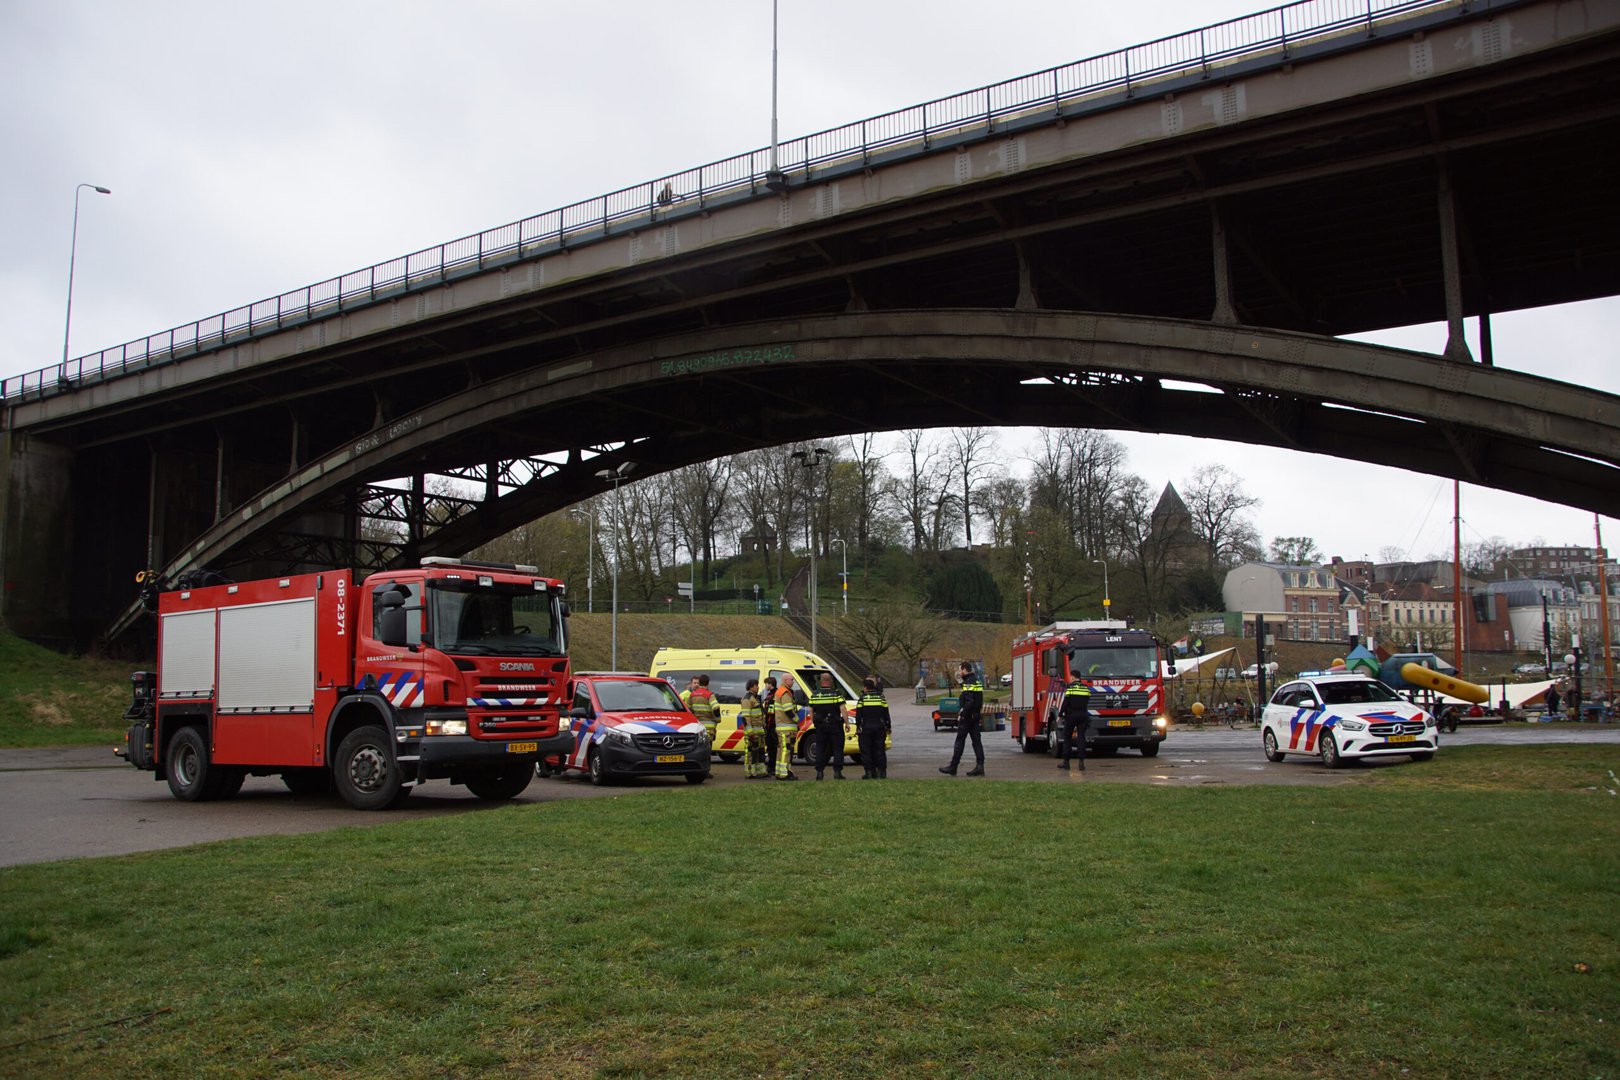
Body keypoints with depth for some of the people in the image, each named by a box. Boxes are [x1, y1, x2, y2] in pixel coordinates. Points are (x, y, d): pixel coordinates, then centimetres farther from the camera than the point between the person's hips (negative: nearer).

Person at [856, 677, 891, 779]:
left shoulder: (862, 698, -5)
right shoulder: (881, 697, 3)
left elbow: (858, 716, -5)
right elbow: (886, 714, 6)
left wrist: (859, 726, 4)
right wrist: (888, 727, 12)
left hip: (866, 728, -3)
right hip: (879, 727, 3)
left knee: (866, 751, 4)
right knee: (879, 749, 7)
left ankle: (869, 772, 1)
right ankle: (881, 771, 5)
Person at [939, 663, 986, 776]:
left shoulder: (968, 683, -15)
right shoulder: (977, 681, 15)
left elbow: (969, 701, -23)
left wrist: (961, 714, -19)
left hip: (967, 716, -9)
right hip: (975, 716, 9)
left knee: (960, 741, -3)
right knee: (976, 740, 7)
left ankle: (953, 767, 1)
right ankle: (980, 766, 2)